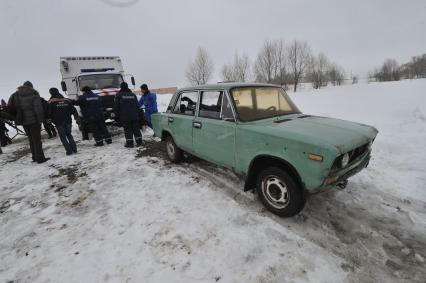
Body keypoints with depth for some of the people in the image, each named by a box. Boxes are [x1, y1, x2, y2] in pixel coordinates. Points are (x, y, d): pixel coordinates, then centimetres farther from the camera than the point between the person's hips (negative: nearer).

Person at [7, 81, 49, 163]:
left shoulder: (16, 95, 9)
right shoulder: (34, 95, -8)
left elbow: (10, 106, 6)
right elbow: (38, 108, -15)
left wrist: (16, 115, 15)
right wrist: (40, 119, -10)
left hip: (23, 121, 5)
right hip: (34, 120, -5)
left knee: (31, 139, 15)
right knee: (37, 139, -2)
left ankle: (35, 157, 20)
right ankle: (40, 158, -3)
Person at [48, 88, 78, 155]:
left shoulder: (51, 102, -7)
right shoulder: (66, 101, 6)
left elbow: (50, 113, -6)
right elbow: (73, 110, 7)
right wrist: (76, 117, 15)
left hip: (59, 122, -4)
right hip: (68, 121, 4)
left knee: (63, 136, 4)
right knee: (69, 134, 16)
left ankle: (69, 150, -1)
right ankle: (74, 149, 10)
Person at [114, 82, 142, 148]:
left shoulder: (118, 95, -2)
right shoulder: (133, 95, 11)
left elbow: (116, 106, -2)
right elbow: (137, 106, 14)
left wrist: (117, 115, 7)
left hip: (125, 116, -4)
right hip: (134, 116, 4)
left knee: (127, 130, 0)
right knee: (136, 129, 8)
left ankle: (129, 143, 0)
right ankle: (139, 142, 8)